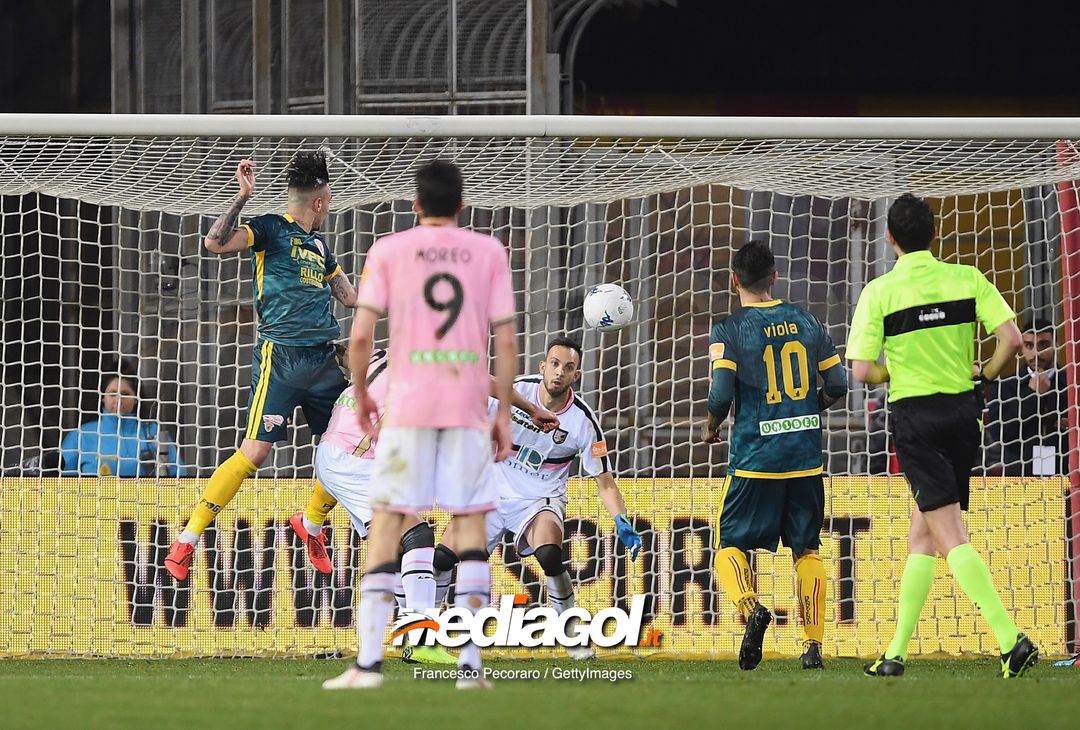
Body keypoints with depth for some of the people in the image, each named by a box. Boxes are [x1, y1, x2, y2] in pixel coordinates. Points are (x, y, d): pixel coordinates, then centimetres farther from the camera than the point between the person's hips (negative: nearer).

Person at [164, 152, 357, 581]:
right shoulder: (271, 229, -1)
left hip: (323, 360, 7)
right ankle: (186, 542, -8)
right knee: (254, 452, -14)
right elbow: (215, 243, -17)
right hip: (280, 357, -7)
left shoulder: (317, 244, 21)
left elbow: (350, 296, 32)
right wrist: (243, 197, -24)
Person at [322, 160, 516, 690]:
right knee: (470, 524, 6)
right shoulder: (489, 252, 7)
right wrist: (503, 414, 8)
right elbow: (506, 340, 2)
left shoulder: (388, 251, 3)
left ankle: (368, 660, -7)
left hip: (407, 407, -1)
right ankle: (470, 662, -1)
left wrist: (361, 395, 11)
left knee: (386, 523, 2)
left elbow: (361, 334, -4)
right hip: (469, 408, 1)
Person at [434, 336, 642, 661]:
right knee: (442, 557, -10)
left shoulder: (584, 421, -15)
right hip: (494, 489, 2)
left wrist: (622, 523, -22)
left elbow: (604, 482, -8)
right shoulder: (514, 391, -14)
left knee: (550, 555, -32)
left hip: (540, 500, -2)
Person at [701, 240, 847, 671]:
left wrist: (711, 428, 5)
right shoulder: (806, 323, 6)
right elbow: (837, 385, 7)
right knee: (807, 550, 13)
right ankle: (813, 645, 8)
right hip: (806, 457, 4)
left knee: (730, 545, 6)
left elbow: (721, 393, -15)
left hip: (755, 458, -4)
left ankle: (750, 606, -23)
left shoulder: (728, 330, -6)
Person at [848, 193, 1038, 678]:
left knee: (950, 538, -8)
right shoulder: (968, 279, 1)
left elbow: (862, 371, -10)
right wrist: (986, 374, 10)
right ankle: (896, 653, 15)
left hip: (915, 416, -5)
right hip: (963, 411, 5)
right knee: (921, 536, 14)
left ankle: (1011, 639, -22)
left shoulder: (880, 292, -8)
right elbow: (1011, 337, -8)